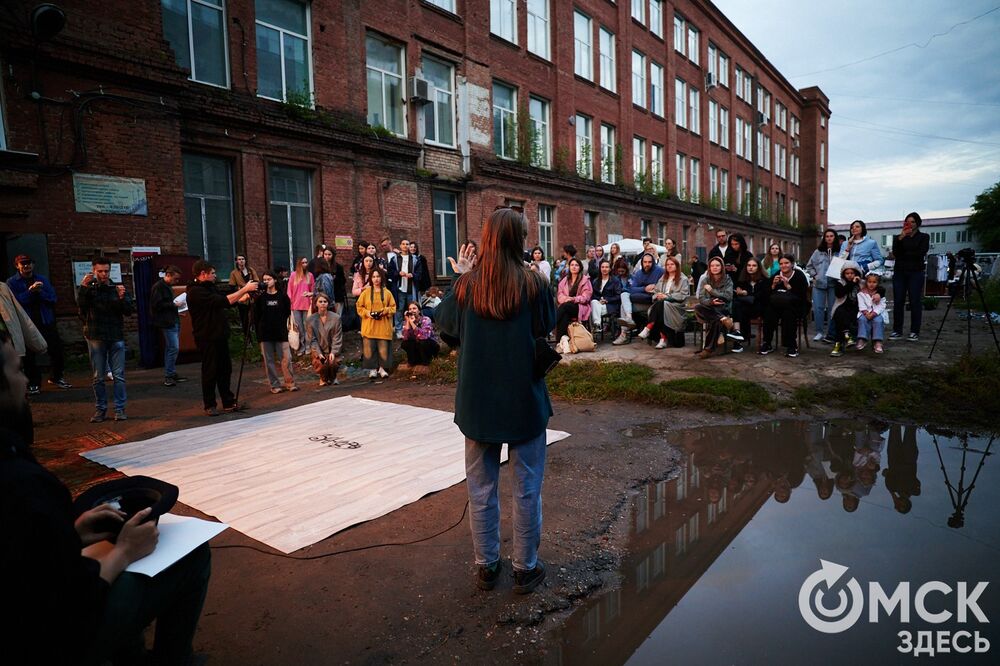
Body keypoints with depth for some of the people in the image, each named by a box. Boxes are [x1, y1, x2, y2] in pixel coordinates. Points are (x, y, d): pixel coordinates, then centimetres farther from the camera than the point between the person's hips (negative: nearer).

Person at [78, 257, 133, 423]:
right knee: (98, 377, 6)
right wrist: (83, 287, -23)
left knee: (119, 375, 0)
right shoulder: (89, 289, 5)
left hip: (116, 336, 0)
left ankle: (120, 408, 5)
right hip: (95, 337, 0)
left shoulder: (118, 288, 7)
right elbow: (81, 304, -13)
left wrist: (122, 298, -17)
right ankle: (100, 408, 15)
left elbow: (129, 311, 0)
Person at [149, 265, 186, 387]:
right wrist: (173, 305, -14)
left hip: (174, 321, 10)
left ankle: (172, 374, 18)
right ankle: (168, 376, -5)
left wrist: (176, 309, 10)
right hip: (167, 322, -10)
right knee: (173, 348, -11)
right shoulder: (158, 287, -11)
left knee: (170, 348, 13)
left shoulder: (168, 287, 18)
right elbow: (157, 305, -17)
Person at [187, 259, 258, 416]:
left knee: (225, 369, 11)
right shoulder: (195, 291, -16)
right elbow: (223, 301, -25)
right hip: (207, 338, -9)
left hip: (220, 336, 9)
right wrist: (244, 289, -20)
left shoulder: (210, 288, 14)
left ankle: (229, 403, 18)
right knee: (210, 371, 1)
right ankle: (209, 405, 13)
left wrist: (245, 293, 4)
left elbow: (229, 302, 17)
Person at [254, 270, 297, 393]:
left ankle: (290, 383, 7)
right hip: (265, 334, 1)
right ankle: (275, 385, 12)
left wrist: (281, 324, -1)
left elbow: (287, 313, 6)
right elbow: (256, 316, 5)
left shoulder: (283, 296, 3)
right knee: (269, 360, 4)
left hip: (281, 333, -1)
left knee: (286, 358, -4)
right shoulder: (260, 297, 4)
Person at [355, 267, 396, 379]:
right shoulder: (366, 292, 5)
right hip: (369, 326, 0)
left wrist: (385, 311, -10)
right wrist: (367, 313, -10)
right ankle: (372, 369, 7)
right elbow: (359, 307, 7)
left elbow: (393, 307, 8)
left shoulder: (387, 293, 6)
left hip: (383, 326, 0)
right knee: (369, 348, -2)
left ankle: (381, 368, 13)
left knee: (383, 348, -1)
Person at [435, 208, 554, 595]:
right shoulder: (532, 283, -12)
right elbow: (549, 325, 4)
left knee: (481, 487, 15)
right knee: (526, 488, 12)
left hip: (478, 401, 2)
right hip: (524, 401, -2)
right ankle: (525, 569, 24)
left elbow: (444, 321, 9)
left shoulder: (467, 284, -7)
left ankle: (486, 566, 27)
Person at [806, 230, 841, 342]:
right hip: (819, 283, 2)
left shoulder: (840, 252, 4)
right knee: (818, 308, -1)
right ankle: (819, 332, 8)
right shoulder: (818, 251, 10)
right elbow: (809, 266, 15)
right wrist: (814, 275, 3)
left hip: (834, 283, -2)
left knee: (832, 308, 3)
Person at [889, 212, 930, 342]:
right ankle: (897, 331, 3)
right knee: (898, 302, -1)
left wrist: (904, 254, -3)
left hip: (916, 272, -2)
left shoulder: (924, 237, 8)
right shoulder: (899, 237, 14)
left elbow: (921, 253, -7)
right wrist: (901, 237, -12)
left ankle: (914, 332, 1)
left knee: (915, 302, -3)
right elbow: (895, 252, -4)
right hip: (899, 272, 2)